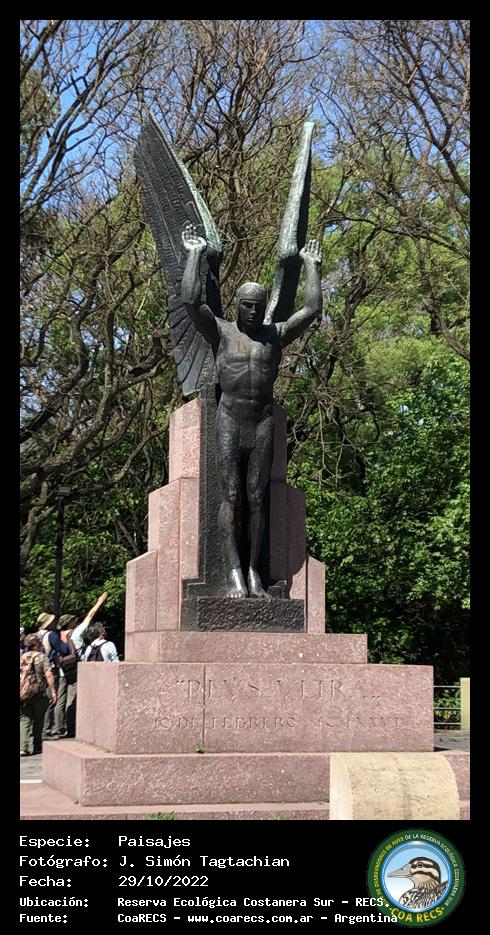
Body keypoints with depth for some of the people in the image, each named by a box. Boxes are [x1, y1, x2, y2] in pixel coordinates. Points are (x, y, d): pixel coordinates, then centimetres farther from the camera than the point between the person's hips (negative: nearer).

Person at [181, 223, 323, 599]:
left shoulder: (276, 334, 12)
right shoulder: (221, 331, 6)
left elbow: (313, 310, 6)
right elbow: (190, 300, -7)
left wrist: (312, 267, 15)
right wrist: (195, 254, 0)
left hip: (263, 424, 2)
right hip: (229, 422, -2)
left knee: (257, 499, 0)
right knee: (230, 496, -7)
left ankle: (254, 572, 2)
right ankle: (234, 571, -9)